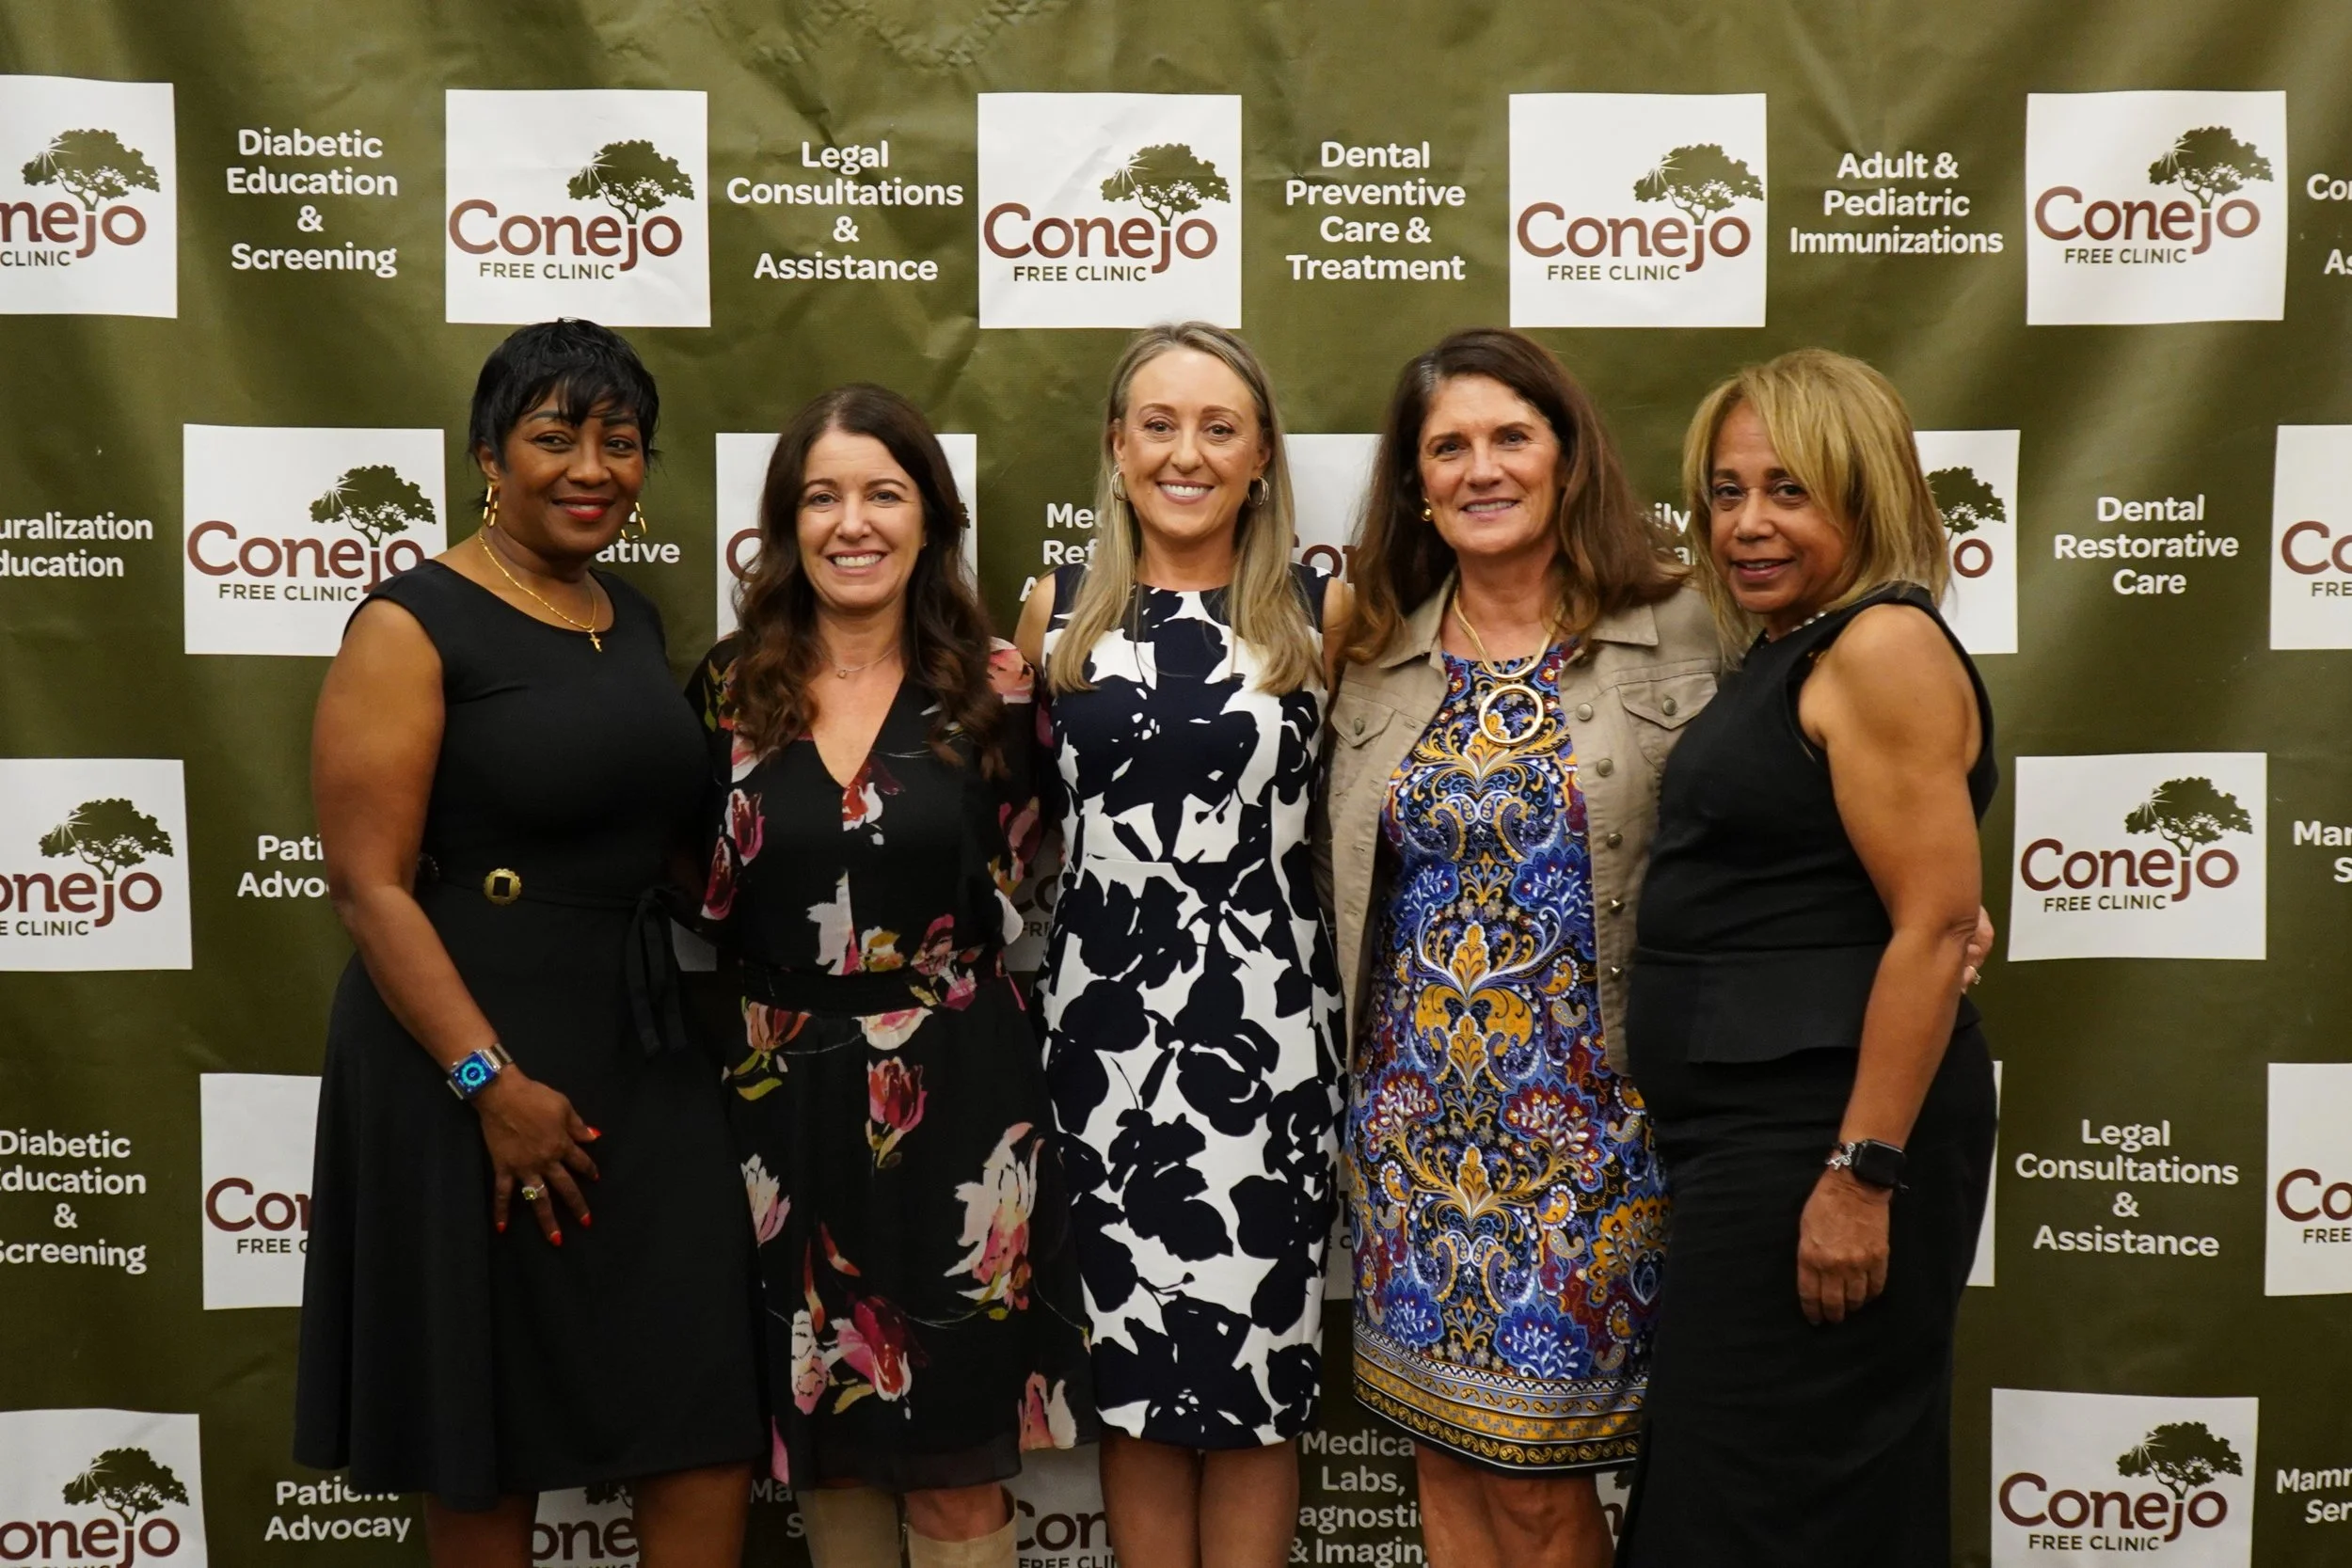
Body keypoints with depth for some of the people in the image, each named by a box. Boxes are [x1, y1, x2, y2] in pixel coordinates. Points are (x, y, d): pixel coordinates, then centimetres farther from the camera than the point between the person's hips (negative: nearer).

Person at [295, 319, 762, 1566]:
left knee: (712, 1411, 3)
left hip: (647, 1053, 6)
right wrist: (491, 1081, -21)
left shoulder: (634, 619, 11)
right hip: (470, 1050, -6)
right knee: (485, 1428, 9)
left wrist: (706, 1026, 10)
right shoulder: (415, 624, -9)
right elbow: (368, 884, -15)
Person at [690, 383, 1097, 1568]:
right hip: (786, 1100, 2)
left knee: (955, 1469, 5)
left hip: (955, 1099, -2)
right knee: (822, 1444, 14)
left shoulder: (990, 689, -2)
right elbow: (701, 899, 10)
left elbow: (1013, 890, 2)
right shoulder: (730, 689, 3)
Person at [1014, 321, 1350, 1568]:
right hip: (1105, 1012, 2)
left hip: (1266, 1018, -1)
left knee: (1256, 1356, 2)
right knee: (1132, 1356, 7)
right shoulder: (1057, 611, 6)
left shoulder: (1321, 612, 1)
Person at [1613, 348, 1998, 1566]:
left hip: (1824, 1133, -9)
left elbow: (1934, 928, -20)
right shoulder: (1781, 655, 15)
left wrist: (1863, 1174, -22)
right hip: (1748, 1135, 9)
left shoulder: (1883, 647, -14)